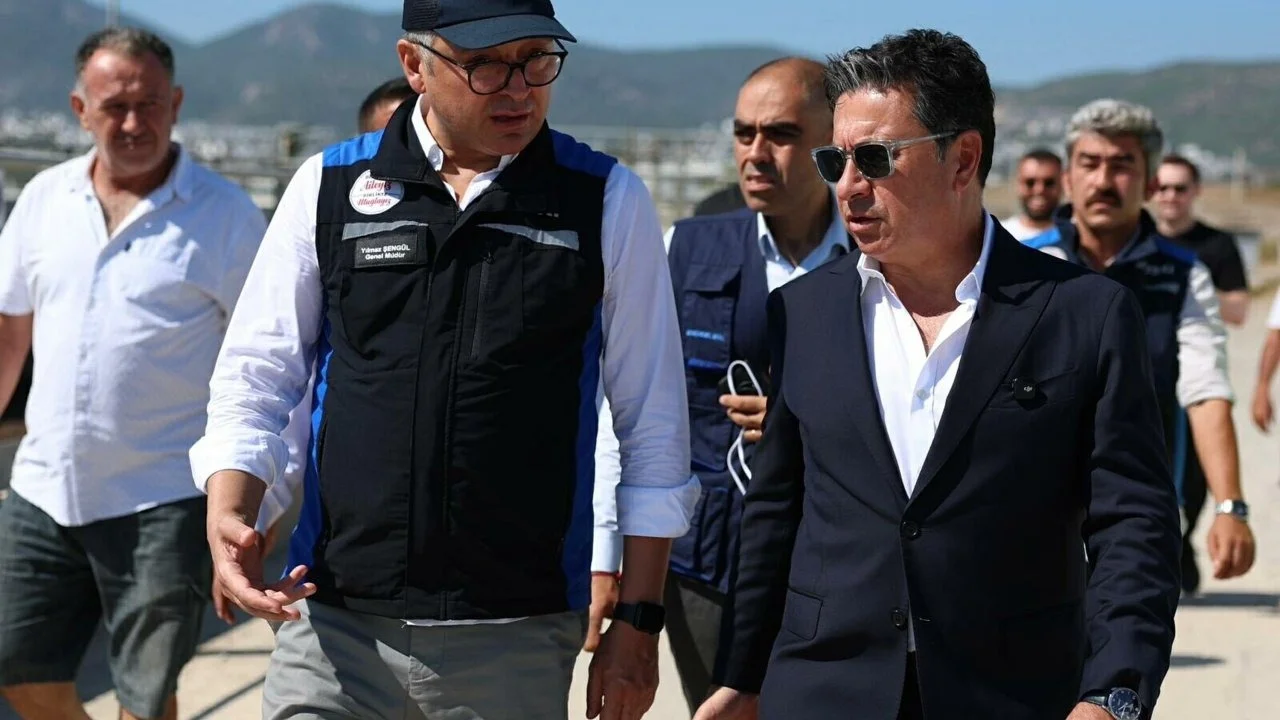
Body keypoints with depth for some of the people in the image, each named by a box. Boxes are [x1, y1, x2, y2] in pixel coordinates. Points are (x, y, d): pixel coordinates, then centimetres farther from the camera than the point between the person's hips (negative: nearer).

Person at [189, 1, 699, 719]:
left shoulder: (608, 201, 0)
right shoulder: (330, 187, 5)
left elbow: (653, 424, 3)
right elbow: (256, 377, 9)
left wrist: (639, 618, 2)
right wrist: (229, 517, -8)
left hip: (520, 634, -1)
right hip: (335, 618, 1)